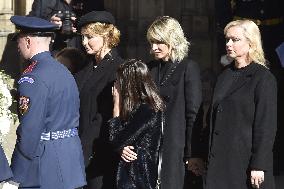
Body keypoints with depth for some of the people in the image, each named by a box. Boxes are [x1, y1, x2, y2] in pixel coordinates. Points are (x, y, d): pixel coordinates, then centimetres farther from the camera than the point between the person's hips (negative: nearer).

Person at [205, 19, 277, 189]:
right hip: (220, 160, 6)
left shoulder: (264, 78, -7)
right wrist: (211, 156, 11)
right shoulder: (225, 76, 13)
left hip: (246, 160, -6)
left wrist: (258, 166, -16)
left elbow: (266, 126, -12)